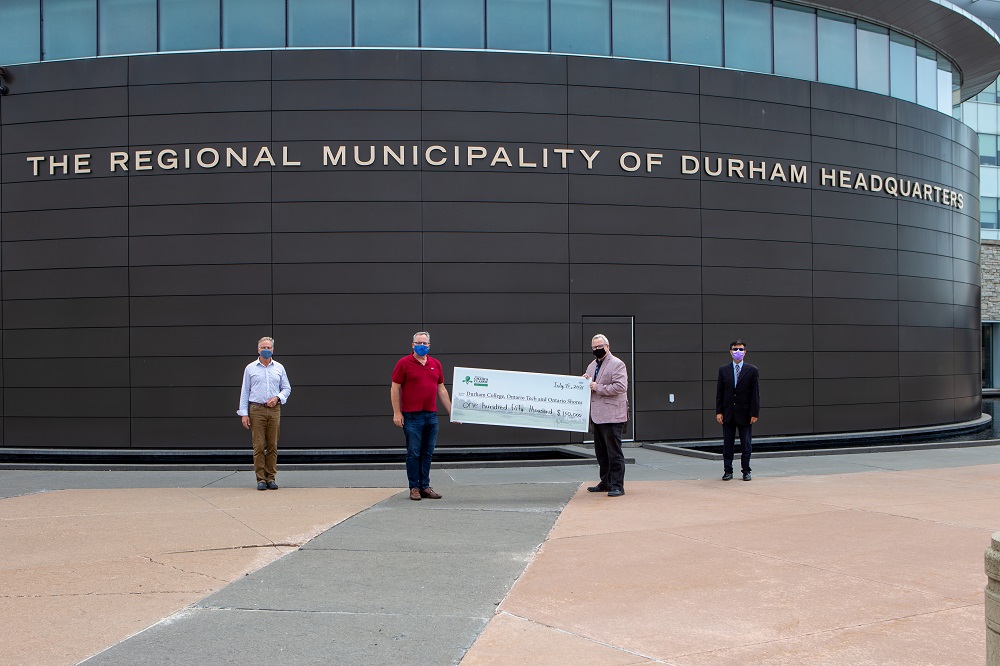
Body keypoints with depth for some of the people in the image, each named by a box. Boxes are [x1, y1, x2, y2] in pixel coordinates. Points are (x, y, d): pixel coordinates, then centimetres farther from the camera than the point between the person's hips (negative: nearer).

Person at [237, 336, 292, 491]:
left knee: (272, 446, 1)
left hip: (274, 410, 2)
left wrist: (277, 398, -5)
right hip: (256, 410, -2)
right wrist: (244, 414, -1)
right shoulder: (250, 368, 8)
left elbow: (287, 388, 16)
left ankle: (271, 478, 7)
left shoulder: (279, 368, 12)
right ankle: (261, 479, -1)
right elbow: (245, 392, 7)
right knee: (259, 446, -5)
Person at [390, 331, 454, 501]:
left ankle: (425, 486, 15)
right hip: (412, 417, -4)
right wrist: (397, 413, -10)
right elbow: (395, 388, -3)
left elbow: (441, 390, 15)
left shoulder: (436, 364, 11)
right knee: (413, 453, 0)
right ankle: (414, 487, 8)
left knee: (427, 453, 8)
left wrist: (451, 411, 11)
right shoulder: (404, 363, -3)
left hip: (431, 416, 5)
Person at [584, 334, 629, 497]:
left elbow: (620, 386, -18)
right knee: (601, 453, 13)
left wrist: (598, 388, -17)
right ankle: (606, 482, 22)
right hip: (596, 416, 8)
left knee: (614, 453, -6)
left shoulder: (617, 364, -7)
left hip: (612, 415, -8)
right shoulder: (592, 366, 19)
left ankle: (617, 486, -2)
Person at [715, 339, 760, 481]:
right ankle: (728, 471, 12)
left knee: (746, 444, 5)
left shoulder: (752, 370, 0)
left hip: (745, 414, -2)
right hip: (728, 413, 2)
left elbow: (755, 393, -2)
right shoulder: (723, 370, 6)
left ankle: (746, 471, 14)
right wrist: (718, 412, -3)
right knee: (727, 444, 5)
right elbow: (719, 393, 5)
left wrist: (754, 413, -7)